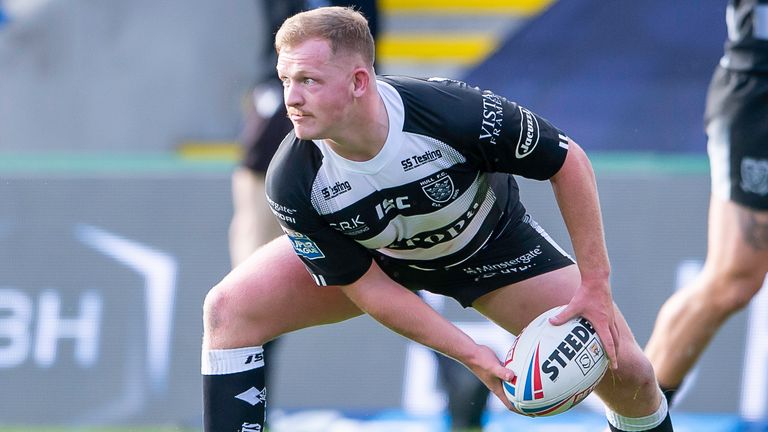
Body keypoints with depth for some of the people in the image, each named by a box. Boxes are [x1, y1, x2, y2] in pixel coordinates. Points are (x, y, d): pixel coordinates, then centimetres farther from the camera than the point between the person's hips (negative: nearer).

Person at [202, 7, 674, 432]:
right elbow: (365, 287, -20)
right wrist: (469, 353, -24)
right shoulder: (292, 185, -33)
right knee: (228, 310, -18)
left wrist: (595, 285, -22)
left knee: (627, 371, -10)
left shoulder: (452, 111, -39)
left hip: (490, 245, -1)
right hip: (378, 257, 1)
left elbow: (569, 161, -23)